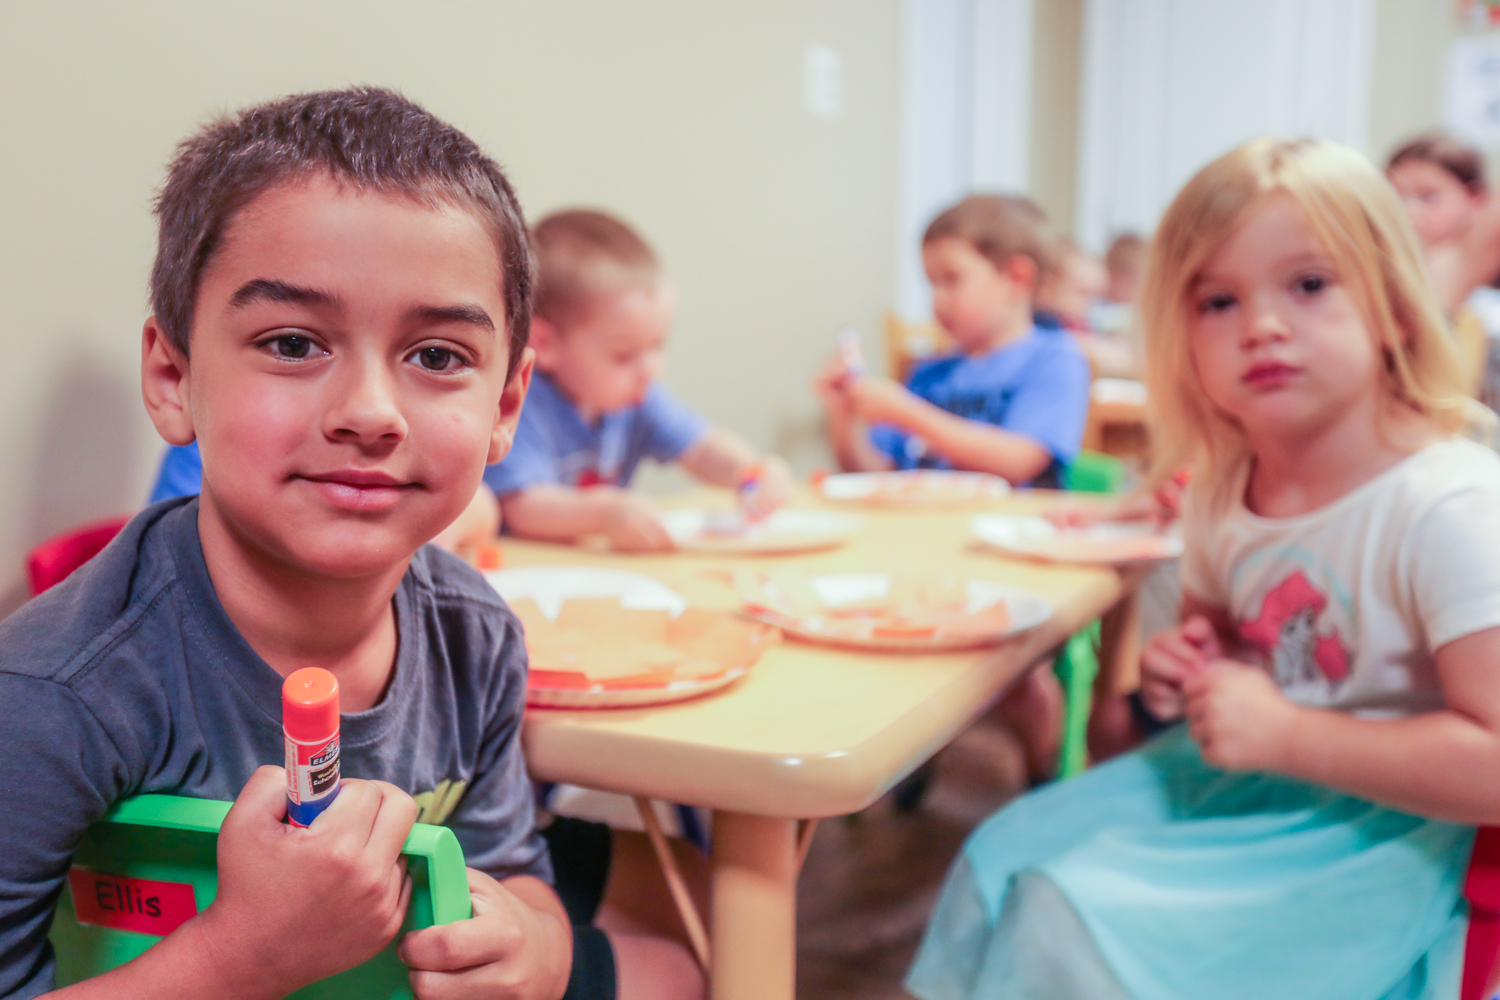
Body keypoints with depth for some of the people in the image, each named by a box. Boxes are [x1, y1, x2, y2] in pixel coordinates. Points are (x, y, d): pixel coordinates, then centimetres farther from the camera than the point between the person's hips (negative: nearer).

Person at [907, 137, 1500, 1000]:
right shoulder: (1222, 497, -1)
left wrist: (1286, 733, -24)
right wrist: (1189, 674, -2)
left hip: (1384, 825, -7)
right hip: (1243, 782, 7)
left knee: (1093, 929, -18)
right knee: (1010, 858, 3)